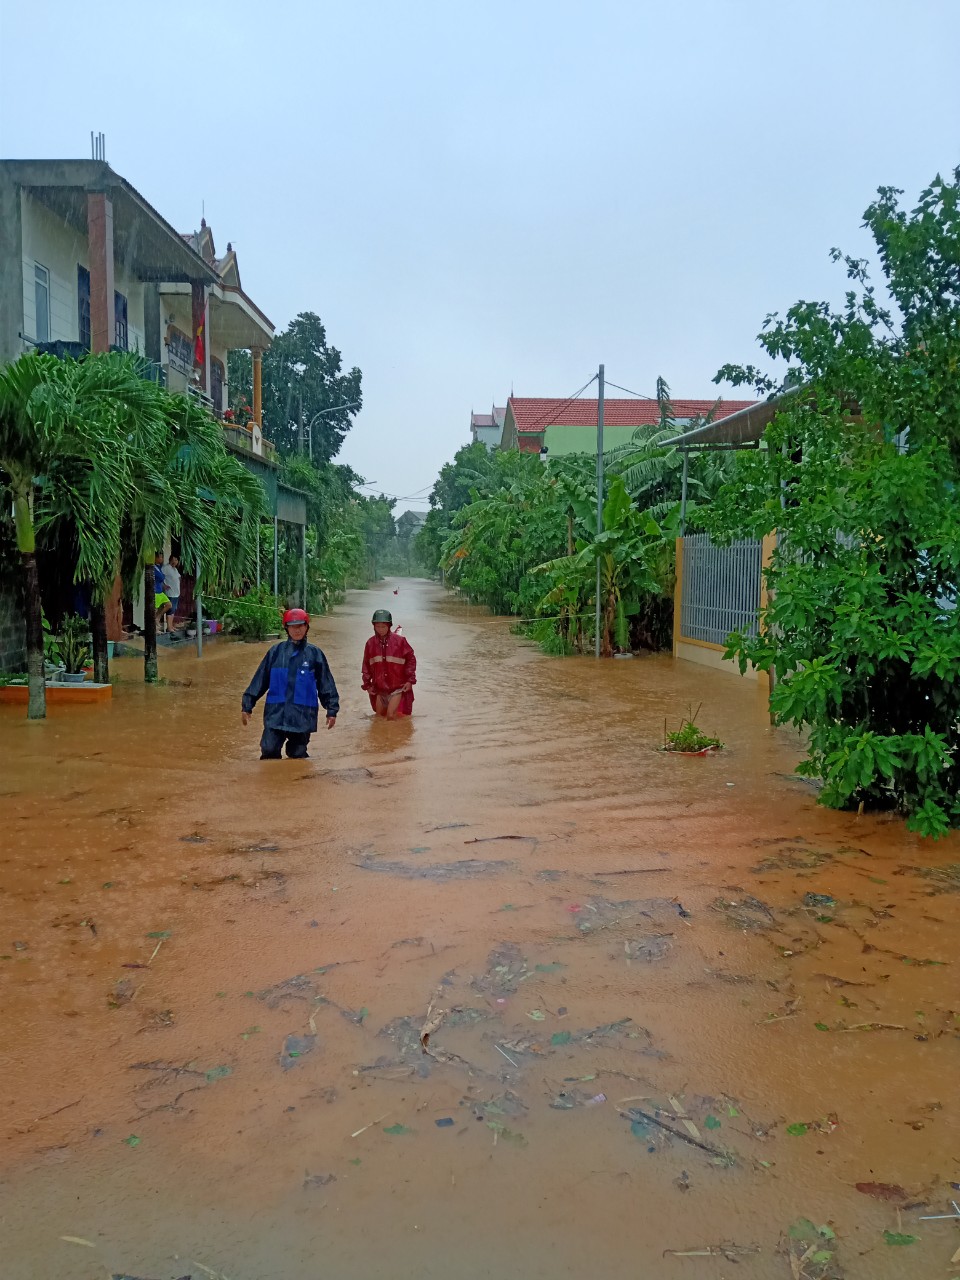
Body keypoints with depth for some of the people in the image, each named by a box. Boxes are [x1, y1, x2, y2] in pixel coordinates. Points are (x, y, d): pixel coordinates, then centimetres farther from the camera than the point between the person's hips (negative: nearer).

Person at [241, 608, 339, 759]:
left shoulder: (314, 653, 3)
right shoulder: (276, 651, 4)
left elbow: (326, 684, 8)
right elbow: (259, 680, 7)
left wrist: (332, 709, 5)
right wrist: (247, 705, 7)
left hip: (302, 717, 0)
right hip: (275, 714, 0)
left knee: (298, 756, 8)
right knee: (269, 752, -8)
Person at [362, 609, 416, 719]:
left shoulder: (399, 640, -9)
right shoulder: (370, 643, 1)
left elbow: (411, 659, -2)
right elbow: (366, 664, 10)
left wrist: (410, 680, -6)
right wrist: (367, 684, 8)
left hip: (397, 687, -4)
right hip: (379, 688, 4)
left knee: (391, 716, -13)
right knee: (380, 716, 13)